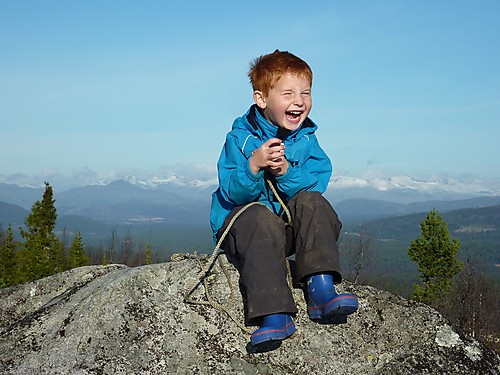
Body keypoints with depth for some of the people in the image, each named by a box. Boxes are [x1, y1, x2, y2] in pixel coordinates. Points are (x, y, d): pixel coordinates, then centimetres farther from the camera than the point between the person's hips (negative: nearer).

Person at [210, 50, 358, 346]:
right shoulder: (240, 137, -8)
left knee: (312, 202, -25)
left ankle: (321, 289, -33)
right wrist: (254, 166, -33)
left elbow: (316, 184, -10)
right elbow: (232, 193, -14)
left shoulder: (306, 138, 2)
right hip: (240, 221, -3)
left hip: (291, 227, 3)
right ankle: (275, 315, -46)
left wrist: (285, 172, -28)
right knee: (261, 218, -36)